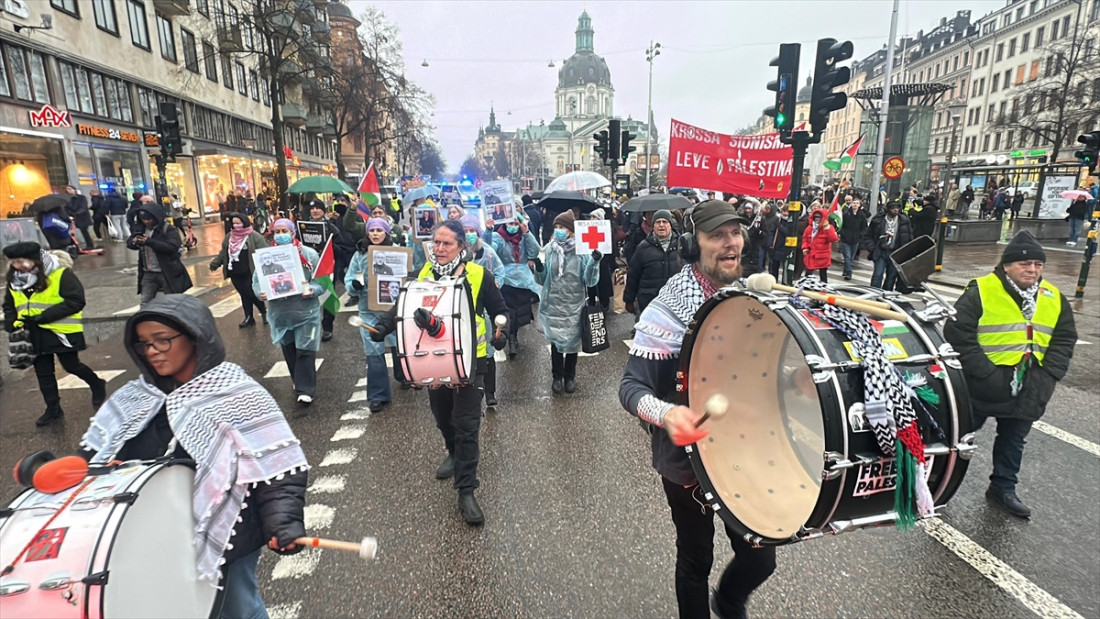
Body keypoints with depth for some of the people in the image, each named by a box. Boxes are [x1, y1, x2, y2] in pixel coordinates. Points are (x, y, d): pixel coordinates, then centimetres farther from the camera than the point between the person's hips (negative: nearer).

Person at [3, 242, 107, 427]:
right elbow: (9, 306, 16)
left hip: (61, 330, -6)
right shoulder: (13, 279, 5)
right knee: (42, 371, 11)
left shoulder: (61, 274, -16)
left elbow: (76, 301, -20)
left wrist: (43, 316, -22)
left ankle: (97, 385, 30)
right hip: (34, 334, 6)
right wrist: (12, 325, -3)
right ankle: (53, 409, 23)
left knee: (71, 366, 2)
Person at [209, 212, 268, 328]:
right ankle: (249, 318, 21)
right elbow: (223, 253, 20)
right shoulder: (229, 237, 12)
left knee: (252, 294, -5)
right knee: (244, 295, 11)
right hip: (235, 274, 6)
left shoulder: (254, 236, -9)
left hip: (250, 273, -6)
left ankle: (264, 312, 20)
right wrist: (215, 263, 12)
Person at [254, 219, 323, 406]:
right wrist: (260, 293, -15)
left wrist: (313, 290, -24)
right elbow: (257, 280, 6)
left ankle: (306, 390, 5)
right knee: (289, 352, 17)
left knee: (305, 352, -3)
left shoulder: (308, 254, -6)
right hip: (280, 314, 4)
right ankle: (299, 382, 36)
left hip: (306, 313, -3)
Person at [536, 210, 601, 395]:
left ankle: (570, 376, 30)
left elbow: (590, 280, -11)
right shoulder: (548, 249, 0)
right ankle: (557, 376, 26)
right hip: (553, 304, 1)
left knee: (573, 341, 10)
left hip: (574, 305, -1)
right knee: (556, 341, 7)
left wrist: (594, 263, -26)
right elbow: (542, 280, 4)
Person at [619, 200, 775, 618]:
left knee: (761, 558, 14)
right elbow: (632, 387, -22)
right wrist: (666, 413, -42)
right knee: (696, 558, 16)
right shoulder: (668, 308, -20)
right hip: (688, 461, -4)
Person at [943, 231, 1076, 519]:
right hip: (982, 388, -5)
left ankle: (1003, 488, 35)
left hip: (1027, 392, 5)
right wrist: (987, 374, -20)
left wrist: (1046, 379, -4)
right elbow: (958, 334, -18)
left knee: (1013, 441, 19)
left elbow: (1064, 342, 9)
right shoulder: (980, 292, -13)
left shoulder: (1055, 299, 6)